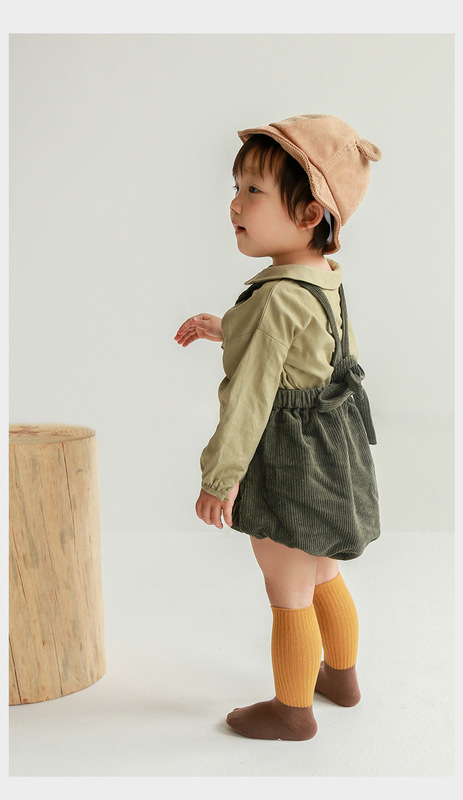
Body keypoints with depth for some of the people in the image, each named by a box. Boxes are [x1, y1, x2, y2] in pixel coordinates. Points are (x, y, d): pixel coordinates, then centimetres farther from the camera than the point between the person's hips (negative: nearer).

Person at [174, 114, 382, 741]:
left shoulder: (276, 297, -26)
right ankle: (341, 676, 45)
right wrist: (227, 329, 20)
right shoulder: (327, 279, 2)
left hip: (289, 465, -9)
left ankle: (293, 708, 26)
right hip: (333, 453, 9)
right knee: (324, 577, 26)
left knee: (289, 596, 8)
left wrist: (219, 478, -18)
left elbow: (250, 398, -25)